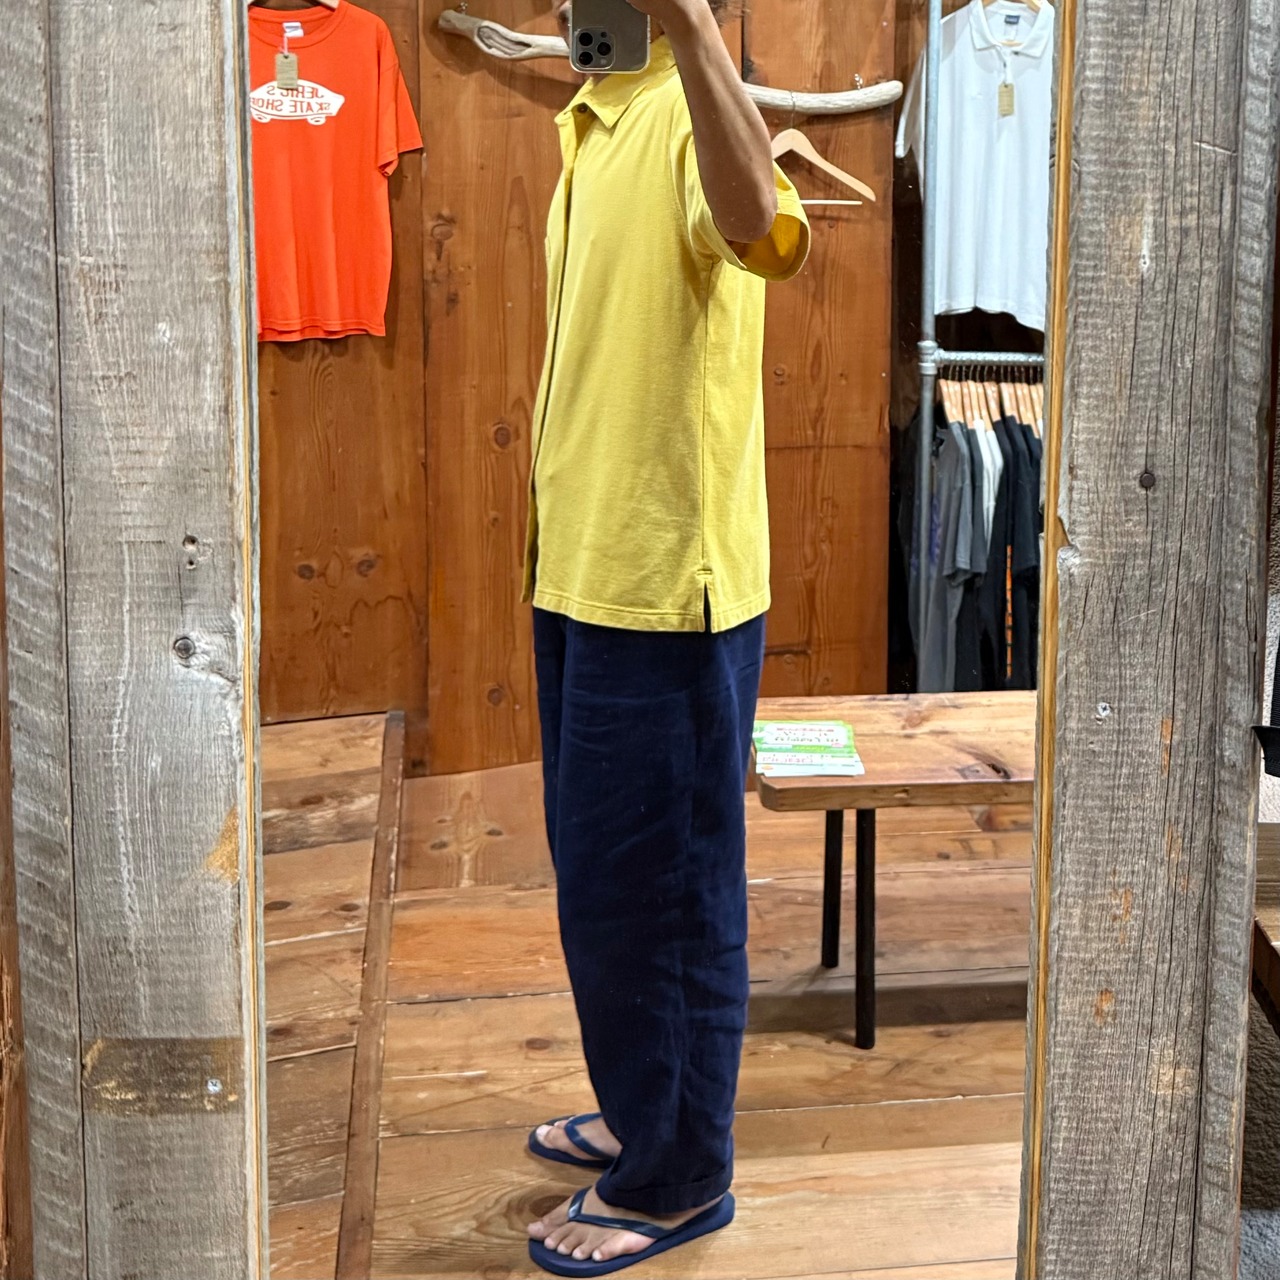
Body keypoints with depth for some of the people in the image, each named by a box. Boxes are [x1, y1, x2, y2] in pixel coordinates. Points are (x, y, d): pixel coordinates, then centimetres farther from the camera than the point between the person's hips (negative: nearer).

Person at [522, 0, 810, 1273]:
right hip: (586, 574, 9)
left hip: (666, 584, -9)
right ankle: (640, 1113, 37)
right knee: (602, 874, 20)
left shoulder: (688, 113, -15)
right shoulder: (592, 121, 14)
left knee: (646, 890, 2)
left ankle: (676, 1177, 18)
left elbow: (764, 234, -41)